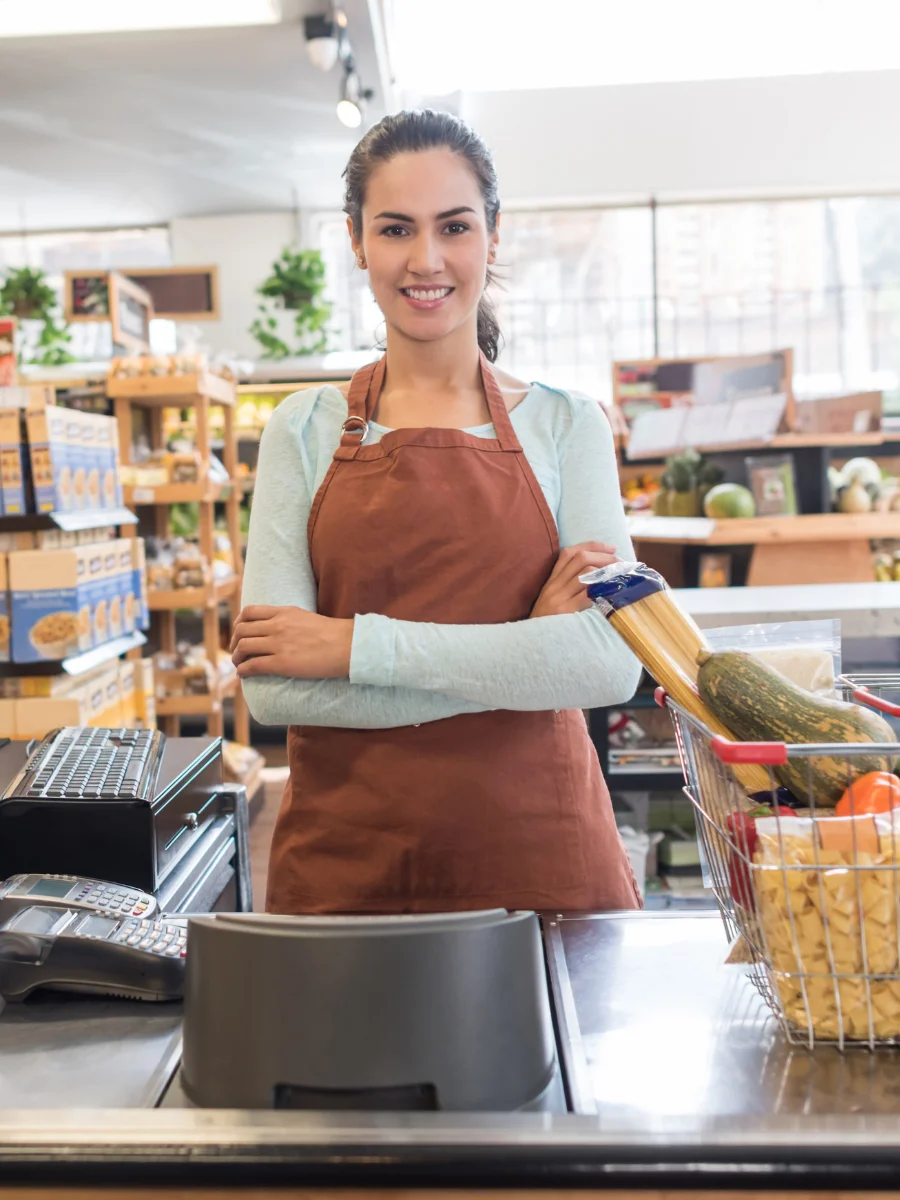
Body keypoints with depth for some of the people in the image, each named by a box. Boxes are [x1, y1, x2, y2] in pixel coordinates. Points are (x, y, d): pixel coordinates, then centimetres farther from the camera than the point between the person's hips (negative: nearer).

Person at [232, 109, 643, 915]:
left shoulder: (564, 424, 1)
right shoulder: (305, 428, 1)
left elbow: (613, 662, -13)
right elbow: (273, 688, -9)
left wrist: (355, 644, -15)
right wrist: (519, 657, -14)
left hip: (538, 850, 0)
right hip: (344, 869, 1)